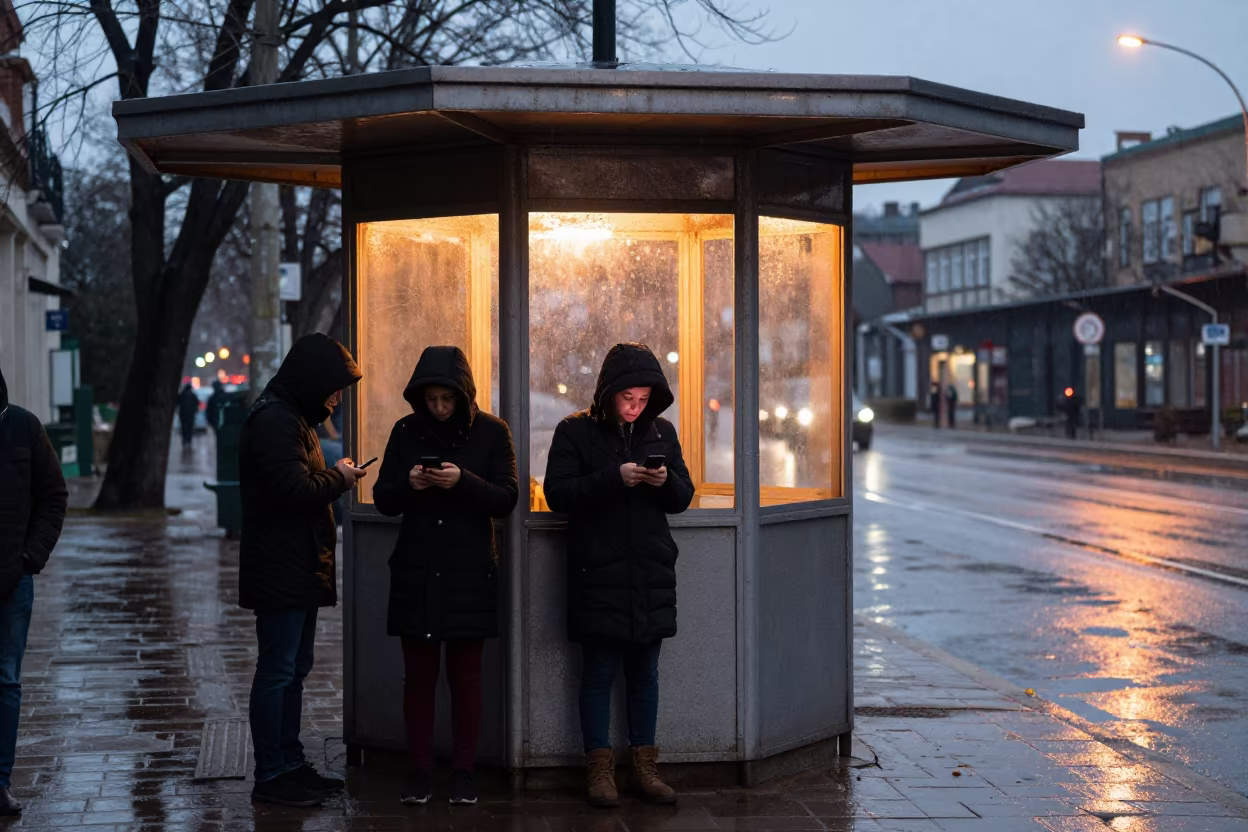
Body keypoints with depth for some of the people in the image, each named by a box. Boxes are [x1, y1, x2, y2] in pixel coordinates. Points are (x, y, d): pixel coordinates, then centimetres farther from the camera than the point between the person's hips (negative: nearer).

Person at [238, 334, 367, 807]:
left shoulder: (293, 419, 18)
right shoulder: (274, 421, -17)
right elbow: (295, 489, -24)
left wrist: (334, 479, 7)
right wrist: (339, 478, -10)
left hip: (300, 569, 11)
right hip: (280, 570, -11)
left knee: (294, 669, 15)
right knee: (278, 671, -6)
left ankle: (290, 765, 23)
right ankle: (270, 777, 0)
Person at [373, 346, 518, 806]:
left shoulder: (491, 432, -1)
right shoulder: (406, 432, 5)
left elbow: (506, 498, -5)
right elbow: (383, 501, 6)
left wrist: (464, 481, -21)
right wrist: (408, 484, -16)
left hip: (470, 574, -2)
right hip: (416, 573, 2)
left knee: (466, 677, 2)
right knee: (418, 676, 3)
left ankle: (463, 773, 11)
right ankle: (420, 772, 11)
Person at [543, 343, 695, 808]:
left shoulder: (661, 433, 10)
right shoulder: (575, 432, -3)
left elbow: (683, 498, 12)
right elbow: (557, 494, -11)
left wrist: (666, 481, -10)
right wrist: (614, 478, -20)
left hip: (651, 575, 4)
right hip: (598, 574, -4)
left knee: (644, 674, 9)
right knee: (598, 673, 1)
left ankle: (644, 767, 16)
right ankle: (600, 769, 8)